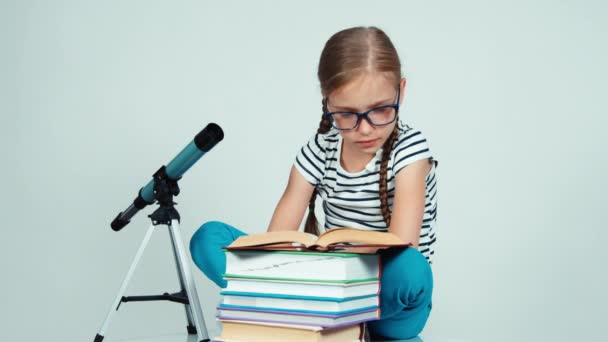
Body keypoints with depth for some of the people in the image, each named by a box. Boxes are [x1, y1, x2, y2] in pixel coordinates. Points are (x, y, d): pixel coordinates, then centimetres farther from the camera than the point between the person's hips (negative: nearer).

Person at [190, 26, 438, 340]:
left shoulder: (409, 148, -13)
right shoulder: (319, 151, -3)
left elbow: (403, 247, -26)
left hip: (386, 292, -3)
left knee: (408, 268, -41)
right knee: (208, 238, -8)